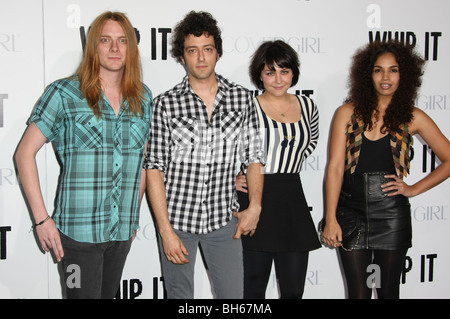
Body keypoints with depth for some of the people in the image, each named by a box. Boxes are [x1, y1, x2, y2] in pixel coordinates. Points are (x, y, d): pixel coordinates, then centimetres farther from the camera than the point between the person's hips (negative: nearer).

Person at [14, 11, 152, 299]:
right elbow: (25, 152, -5)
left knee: (108, 294, 17)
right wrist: (41, 218, -10)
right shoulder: (64, 93, -6)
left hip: (122, 231, 5)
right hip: (79, 230, -4)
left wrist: (135, 214, 14)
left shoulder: (143, 97, 7)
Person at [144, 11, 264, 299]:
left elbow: (254, 156, 8)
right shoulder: (166, 104, -4)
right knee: (180, 295, 12)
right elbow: (154, 168, -6)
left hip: (224, 220, 2)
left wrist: (255, 206, -2)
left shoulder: (242, 98, 2)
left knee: (233, 295, 9)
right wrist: (166, 231, -11)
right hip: (177, 219, -1)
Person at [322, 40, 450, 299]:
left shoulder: (413, 117, 1)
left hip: (392, 214, 1)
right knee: (358, 292, 5)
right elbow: (335, 167, -4)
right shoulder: (348, 113, 0)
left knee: (389, 290, 11)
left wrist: (414, 189, 0)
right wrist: (331, 219, -9)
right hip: (352, 212, 0)